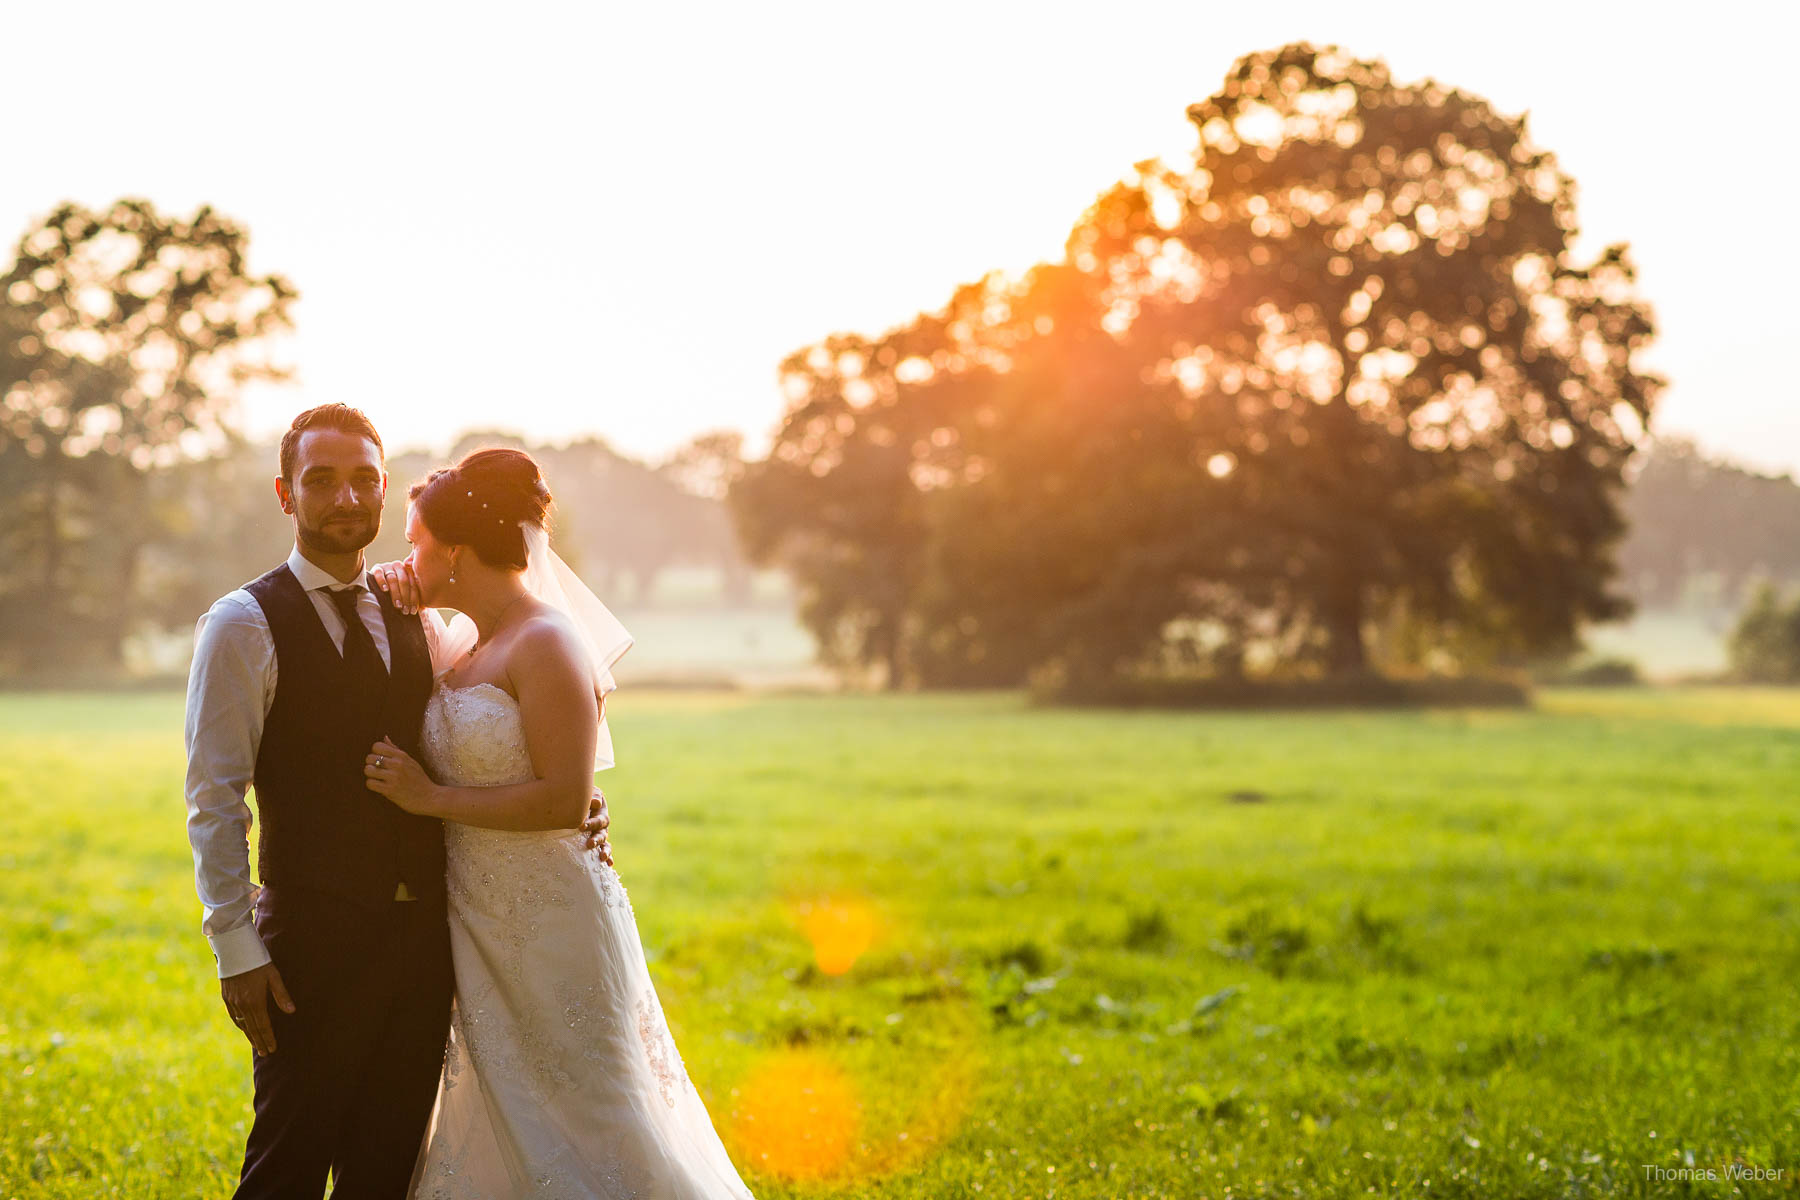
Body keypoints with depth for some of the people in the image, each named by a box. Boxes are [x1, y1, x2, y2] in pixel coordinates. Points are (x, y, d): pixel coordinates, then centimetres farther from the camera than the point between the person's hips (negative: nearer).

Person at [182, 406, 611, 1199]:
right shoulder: (244, 625, -4)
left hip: (421, 937, 5)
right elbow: (214, 800, -8)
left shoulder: (414, 625, 13)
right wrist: (236, 948, -14)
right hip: (314, 940, -5)